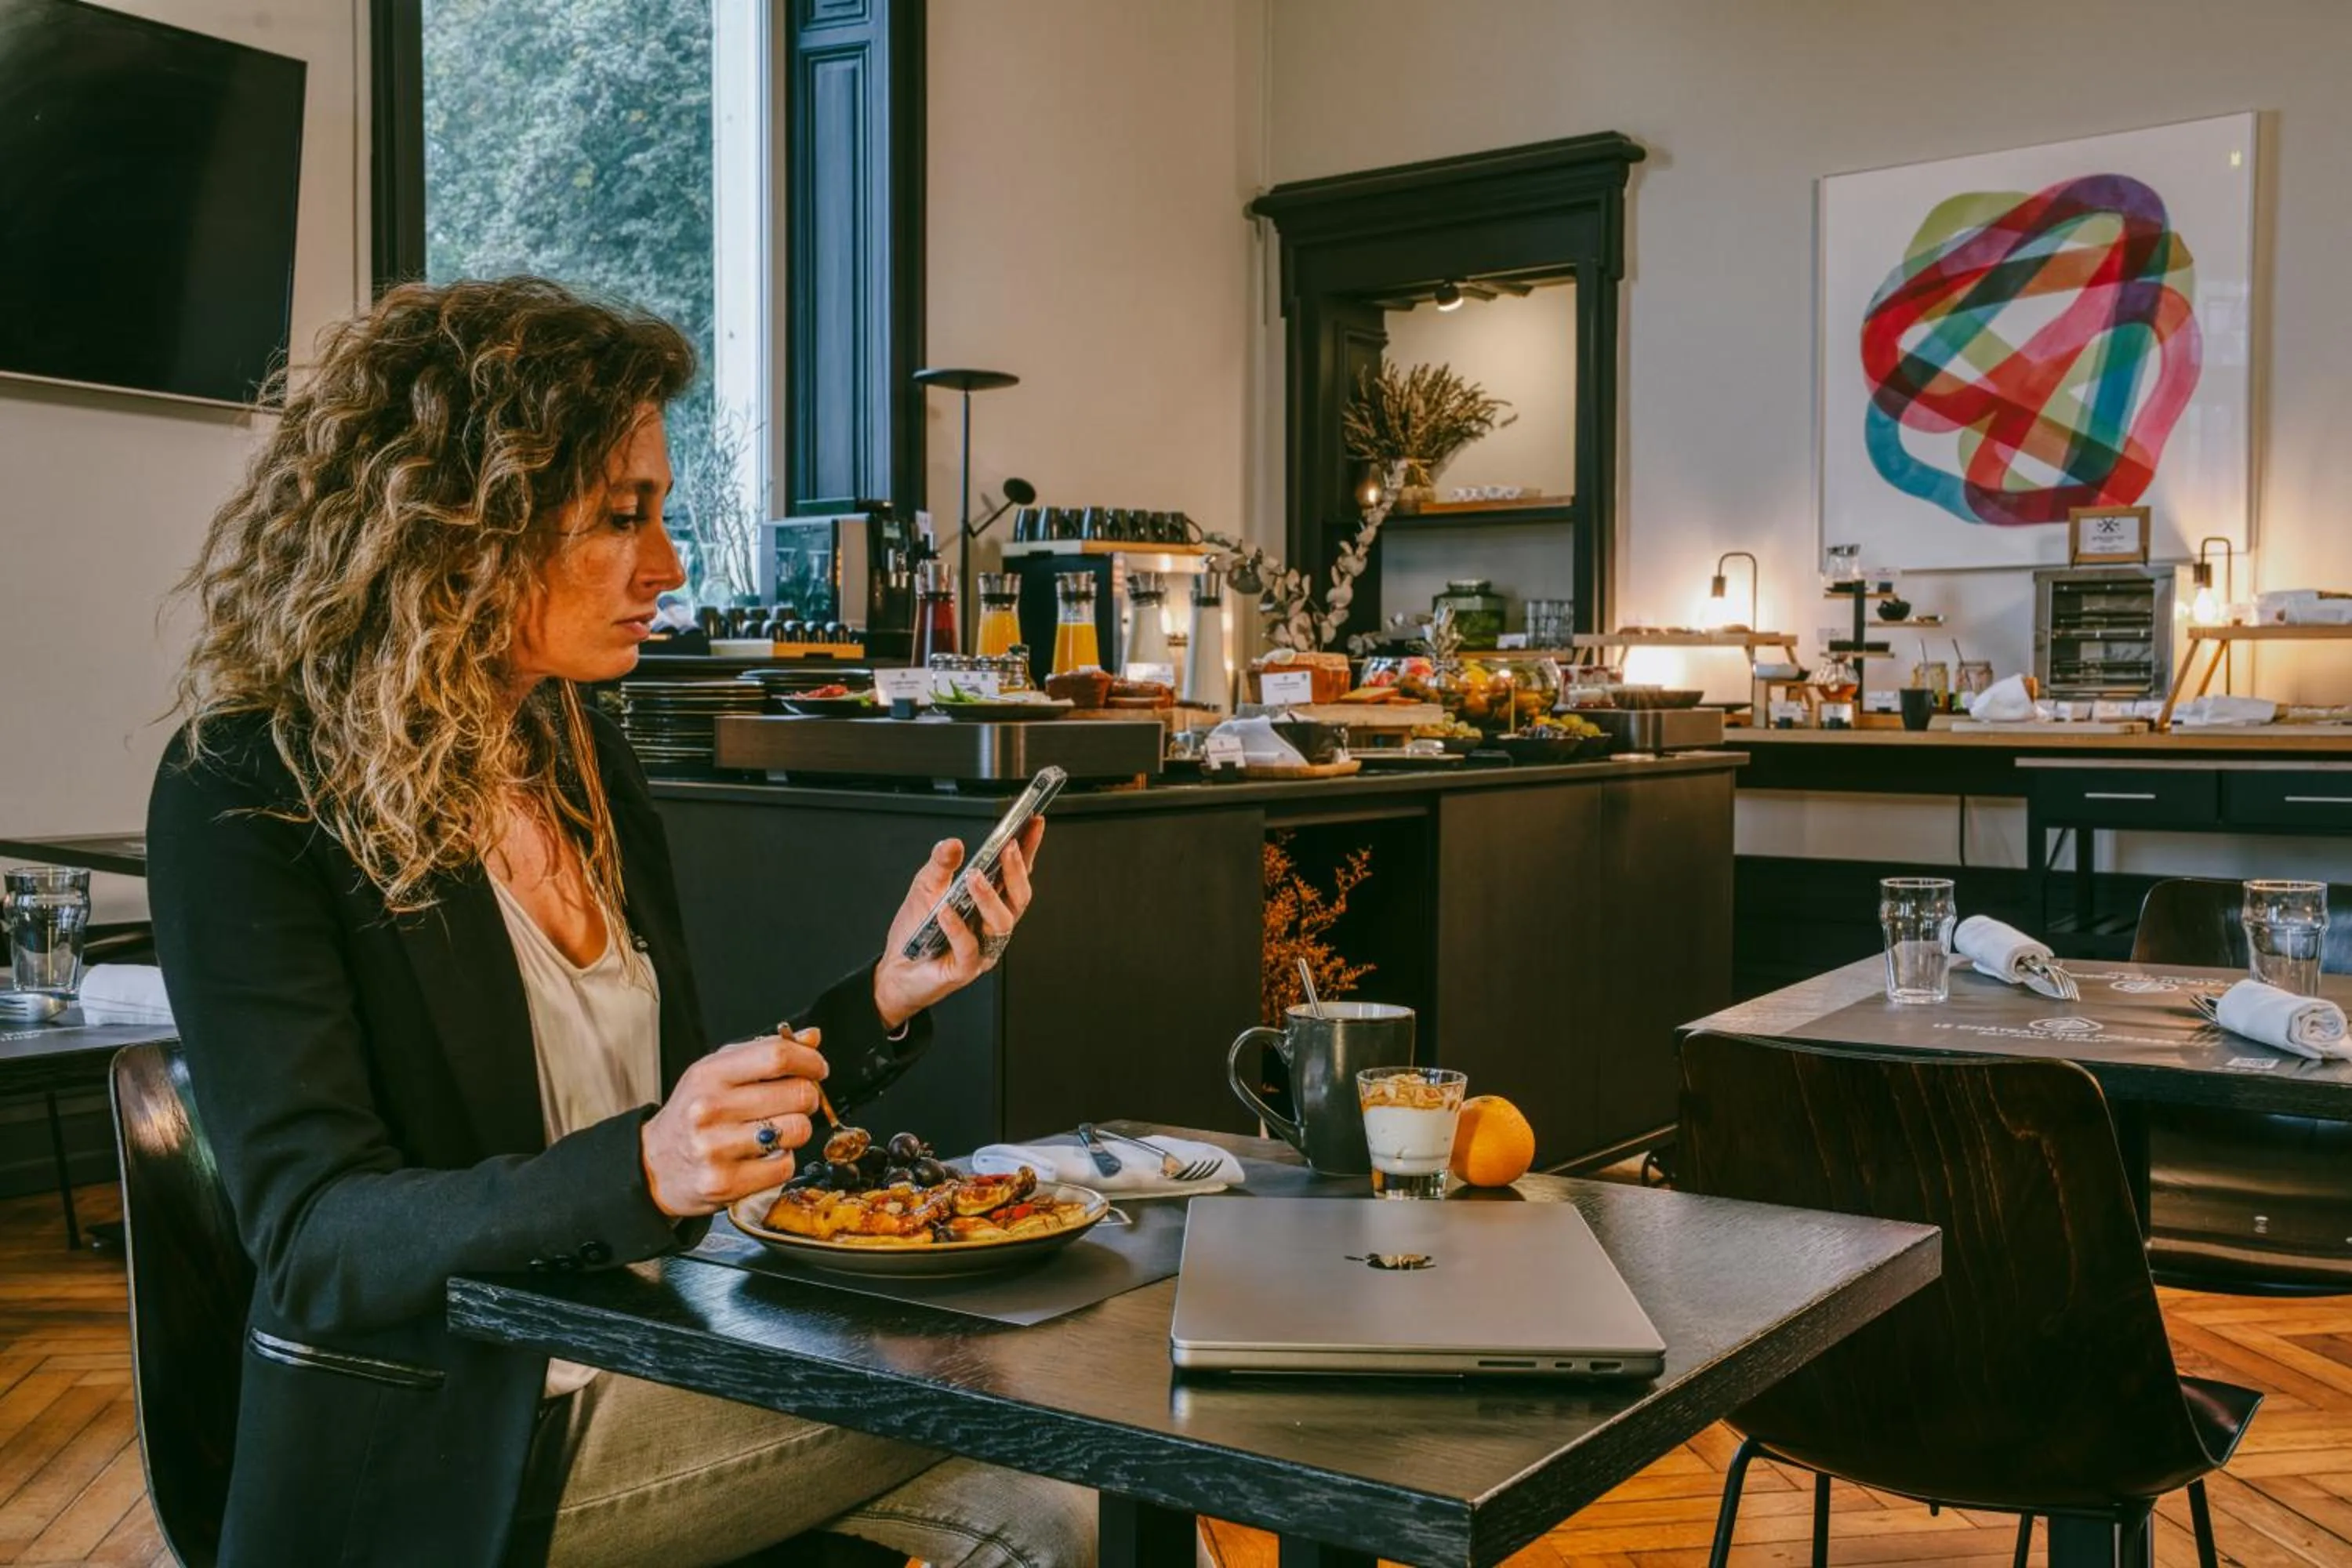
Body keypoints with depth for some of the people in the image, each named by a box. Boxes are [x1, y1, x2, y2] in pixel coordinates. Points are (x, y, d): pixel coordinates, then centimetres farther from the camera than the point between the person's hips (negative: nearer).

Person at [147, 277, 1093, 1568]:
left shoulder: (581, 757, 8)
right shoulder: (248, 796, -13)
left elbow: (677, 1114, 10)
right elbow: (312, 1241, -19)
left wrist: (883, 999, -5)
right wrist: (641, 1173, -34)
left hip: (648, 1362, 7)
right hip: (430, 1452, -6)